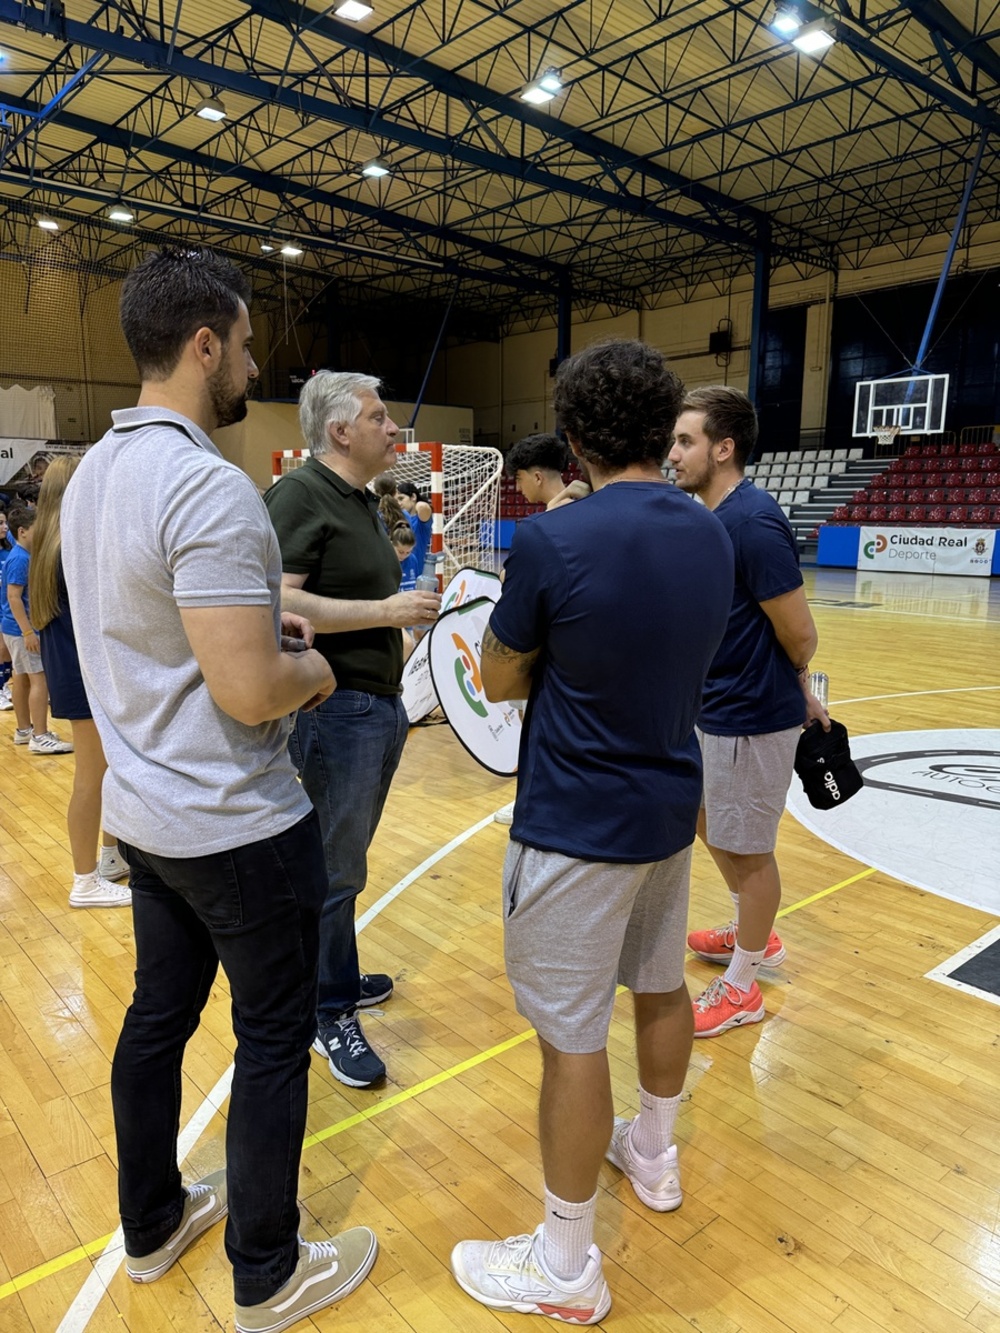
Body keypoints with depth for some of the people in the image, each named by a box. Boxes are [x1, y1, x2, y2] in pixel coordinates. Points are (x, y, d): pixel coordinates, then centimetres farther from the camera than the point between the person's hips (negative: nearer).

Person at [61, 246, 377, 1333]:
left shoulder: (93, 473, 6)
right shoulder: (211, 488, -24)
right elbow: (249, 692, -28)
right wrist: (311, 671, -7)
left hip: (142, 809, 9)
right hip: (237, 827, -9)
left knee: (157, 1017, 22)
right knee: (273, 1042, 9)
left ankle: (153, 1225, 43)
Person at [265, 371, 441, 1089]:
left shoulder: (365, 501, 16)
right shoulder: (300, 494, -14)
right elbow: (280, 603, -24)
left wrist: (405, 611, 15)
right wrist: (383, 611, -23)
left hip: (380, 703, 9)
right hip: (338, 709, -9)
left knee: (345, 859, 19)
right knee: (335, 868, 2)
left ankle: (336, 975, 34)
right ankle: (331, 1012, 17)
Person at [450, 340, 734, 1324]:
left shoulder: (553, 540, -20)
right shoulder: (711, 536, 1)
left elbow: (498, 681, -8)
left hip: (576, 827, -7)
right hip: (670, 809, 8)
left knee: (572, 1037, 5)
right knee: (660, 987, 24)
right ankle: (653, 1156, 49)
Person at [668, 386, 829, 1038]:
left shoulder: (753, 521, -23)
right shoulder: (714, 517, 6)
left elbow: (800, 634, -19)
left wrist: (799, 690, 0)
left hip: (750, 719, -9)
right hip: (713, 708, 9)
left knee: (747, 848, 7)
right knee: (710, 825, 23)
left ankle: (742, 986, 27)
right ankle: (754, 936, 45)